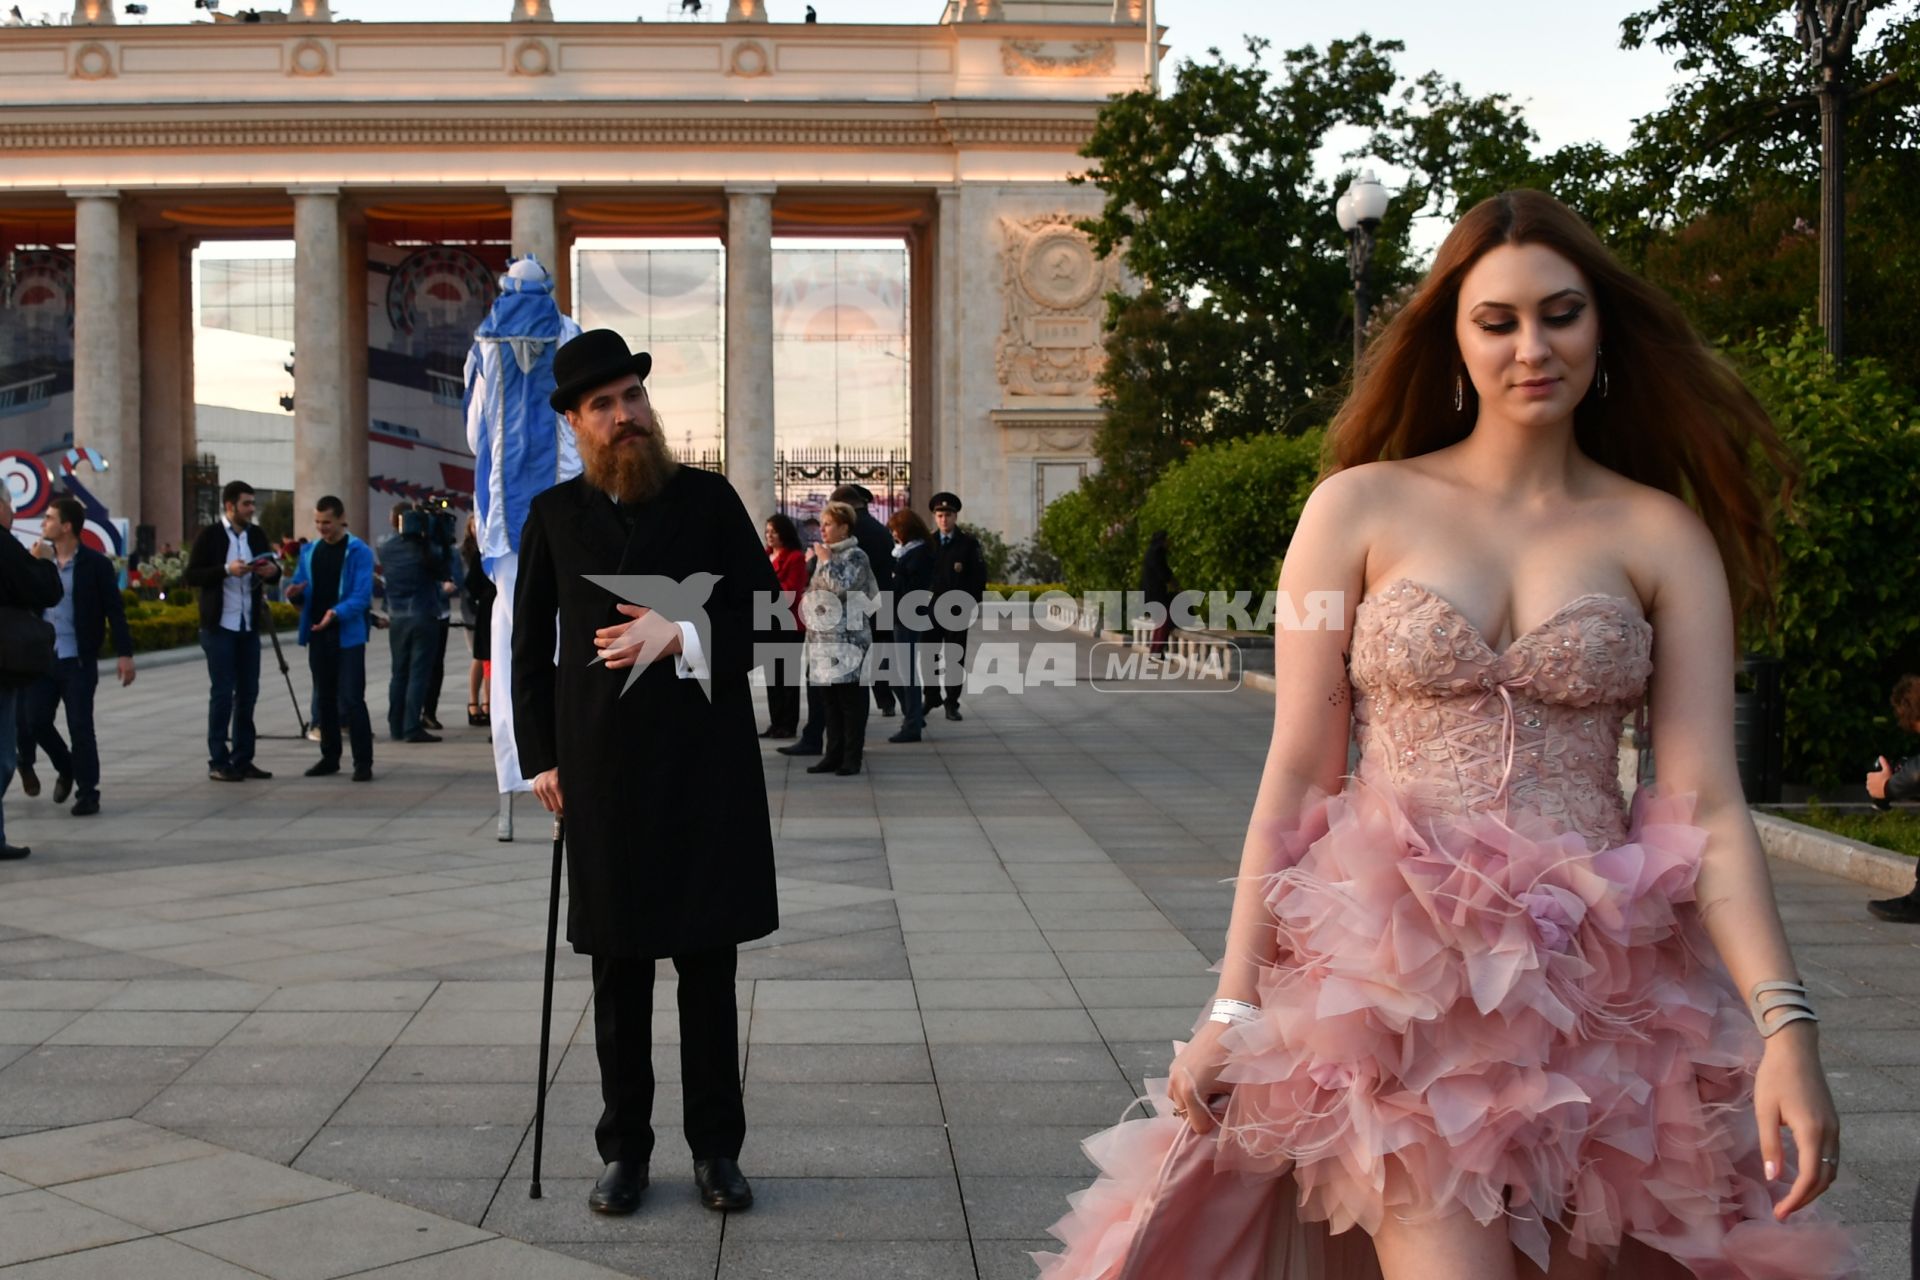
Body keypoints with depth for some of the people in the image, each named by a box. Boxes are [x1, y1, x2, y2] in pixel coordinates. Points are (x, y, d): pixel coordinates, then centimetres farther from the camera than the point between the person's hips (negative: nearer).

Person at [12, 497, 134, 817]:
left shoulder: (96, 564, -6)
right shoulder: (38, 558, 6)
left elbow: (115, 610, -7)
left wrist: (124, 653, -11)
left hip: (78, 660, -4)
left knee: (80, 727, -3)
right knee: (34, 721, 5)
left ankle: (88, 792, 8)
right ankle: (66, 769, 31)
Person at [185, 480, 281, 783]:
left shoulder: (256, 535, 8)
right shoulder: (210, 535, -7)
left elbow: (271, 569, 17)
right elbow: (191, 576, -11)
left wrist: (273, 570, -6)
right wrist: (226, 570, -23)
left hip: (249, 625, 6)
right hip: (220, 626, -6)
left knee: (248, 692, 8)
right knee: (222, 693, -3)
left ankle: (242, 759, 16)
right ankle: (218, 763, 4)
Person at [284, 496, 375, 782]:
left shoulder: (359, 552, -6)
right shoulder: (309, 551, 11)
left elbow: (362, 595, -15)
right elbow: (301, 592, 15)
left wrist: (337, 613, -31)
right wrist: (295, 594, -9)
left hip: (348, 635, -6)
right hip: (317, 634, 6)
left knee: (352, 699, -7)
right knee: (324, 698, 12)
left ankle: (363, 762, -2)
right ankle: (330, 757, 22)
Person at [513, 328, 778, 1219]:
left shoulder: (709, 498, 4)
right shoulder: (554, 515, 7)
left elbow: (760, 613, 1)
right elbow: (530, 645, 9)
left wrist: (679, 636, -16)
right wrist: (541, 758, 3)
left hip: (706, 761, -1)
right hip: (605, 769, 1)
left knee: (709, 962, 5)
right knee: (618, 970, 8)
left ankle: (716, 1149, 16)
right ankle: (625, 1150, 20)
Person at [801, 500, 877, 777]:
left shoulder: (855, 556, -6)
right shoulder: (825, 554, 18)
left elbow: (843, 587, -20)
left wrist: (825, 561, -11)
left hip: (848, 638, -8)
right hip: (823, 637, 8)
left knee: (850, 701, -4)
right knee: (829, 701, 9)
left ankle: (852, 758, 0)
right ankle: (834, 754, 14)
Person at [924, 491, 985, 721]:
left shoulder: (968, 543, 0)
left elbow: (979, 575, -2)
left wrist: (971, 603, -8)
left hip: (957, 609, -2)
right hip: (930, 608, 2)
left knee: (955, 658, 2)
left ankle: (952, 703, 8)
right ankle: (931, 696, 22)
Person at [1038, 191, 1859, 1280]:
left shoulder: (1660, 535, 5)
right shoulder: (1362, 508, 3)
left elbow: (1708, 800, -2)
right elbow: (1298, 772, 1)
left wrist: (1787, 1023, -15)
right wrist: (1235, 1004, -3)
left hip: (1600, 978, 2)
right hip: (1397, 972, -1)